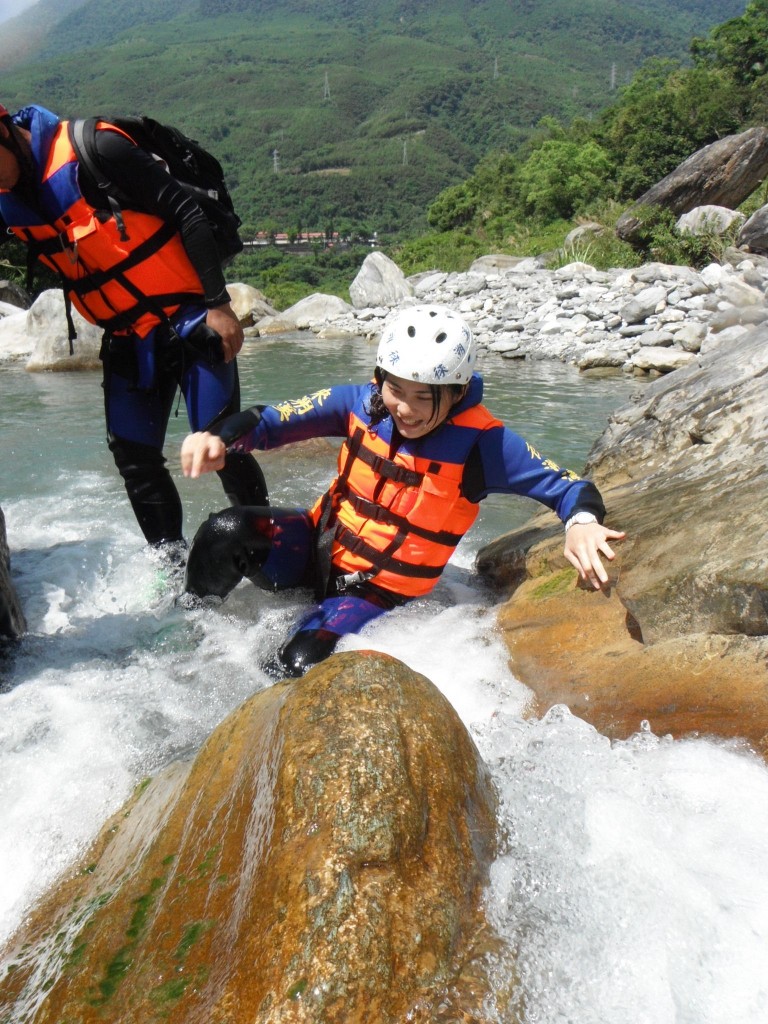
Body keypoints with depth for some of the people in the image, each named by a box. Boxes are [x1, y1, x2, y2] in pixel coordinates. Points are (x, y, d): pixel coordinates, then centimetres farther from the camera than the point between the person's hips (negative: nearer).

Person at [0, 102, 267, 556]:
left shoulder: (92, 149, -15)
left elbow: (187, 213, -15)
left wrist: (219, 304, -17)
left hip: (190, 318, -7)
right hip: (127, 340, 7)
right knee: (134, 458, 5)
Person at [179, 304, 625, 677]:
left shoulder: (481, 443, -20)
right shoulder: (362, 402, -12)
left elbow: (565, 484, -16)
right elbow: (272, 419, -10)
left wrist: (582, 522, -39)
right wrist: (220, 437, -30)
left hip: (378, 591, -3)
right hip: (320, 547, 3)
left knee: (301, 667, -24)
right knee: (227, 532, -21)